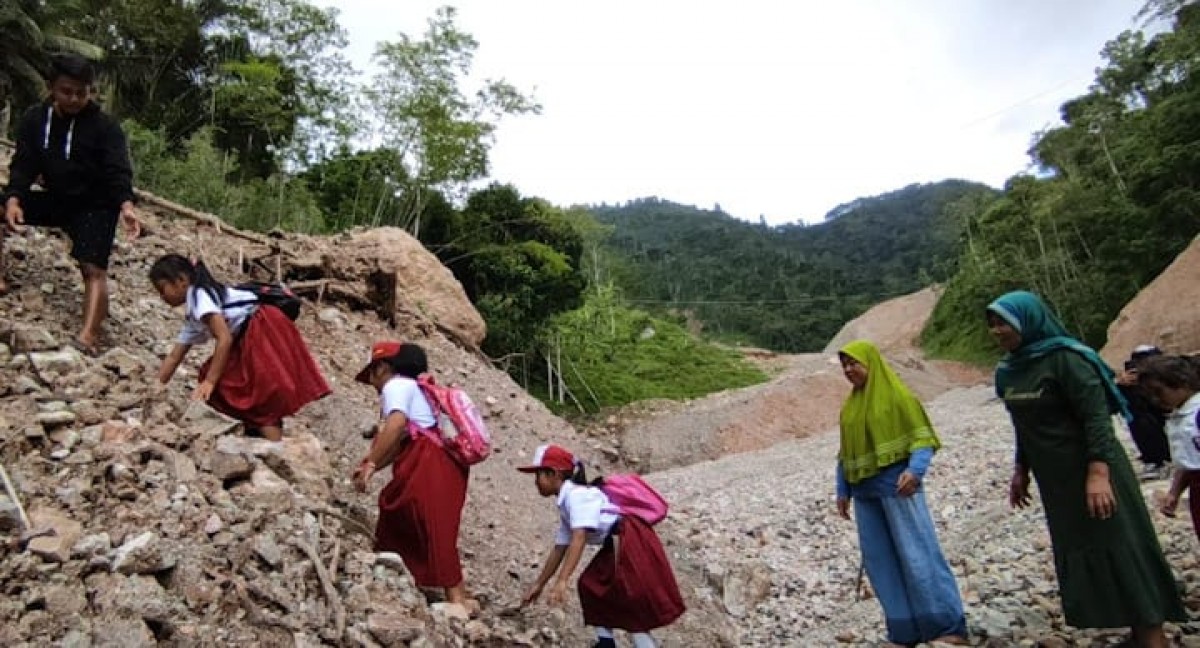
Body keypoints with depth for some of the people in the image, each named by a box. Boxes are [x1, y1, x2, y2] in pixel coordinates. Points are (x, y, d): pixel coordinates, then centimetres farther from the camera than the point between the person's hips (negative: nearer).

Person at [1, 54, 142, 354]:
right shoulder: (34, 120, 0)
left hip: (94, 206, -5)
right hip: (54, 199, 5)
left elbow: (118, 171, -21)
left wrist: (126, 206, -41)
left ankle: (88, 338, -30)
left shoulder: (105, 127, -12)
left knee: (94, 269, -18)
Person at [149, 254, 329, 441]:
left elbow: (225, 338, -18)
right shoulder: (192, 317, 23)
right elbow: (174, 357, 28)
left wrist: (210, 382, -16)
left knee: (261, 400, -13)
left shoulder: (199, 295, -8)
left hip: (265, 331, -10)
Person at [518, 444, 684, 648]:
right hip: (615, 545, 11)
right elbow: (559, 548, 21)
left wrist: (562, 581, -34)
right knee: (591, 585, 18)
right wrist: (539, 585, 27)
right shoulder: (564, 505, 15)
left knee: (634, 605, -9)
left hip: (633, 541, -11)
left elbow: (579, 538, -28)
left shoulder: (576, 494, -16)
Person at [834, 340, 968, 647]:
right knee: (879, 561, 7)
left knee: (917, 554, -3)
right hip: (864, 492, 7)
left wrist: (914, 471, -25)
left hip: (896, 486, -6)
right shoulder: (850, 404, 14)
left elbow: (922, 436, -9)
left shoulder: (897, 395, -4)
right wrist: (843, 490, 14)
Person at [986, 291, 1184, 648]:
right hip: (1055, 481, 8)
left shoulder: (1065, 358, -15)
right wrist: (1020, 470, 16)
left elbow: (1097, 415, -20)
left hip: (1092, 471, -8)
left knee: (1118, 548, -1)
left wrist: (1098, 473, -26)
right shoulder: (1009, 370, 6)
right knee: (1079, 553, 11)